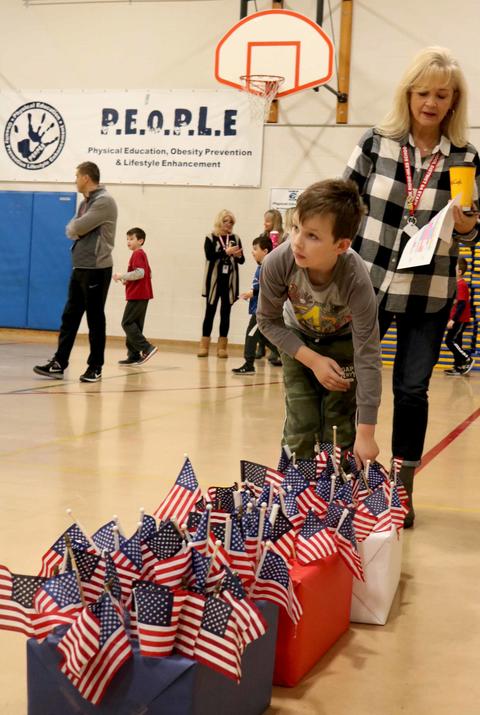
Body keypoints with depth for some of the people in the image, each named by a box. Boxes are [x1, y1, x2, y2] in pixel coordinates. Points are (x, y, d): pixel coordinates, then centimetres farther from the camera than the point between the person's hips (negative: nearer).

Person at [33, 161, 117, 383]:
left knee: (95, 319, -1)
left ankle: (95, 367, 8)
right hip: (79, 267, 8)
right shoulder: (85, 203, 17)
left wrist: (76, 228, 2)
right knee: (70, 316, 7)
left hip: (97, 269, -8)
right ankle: (59, 363, 9)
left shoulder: (104, 201, -12)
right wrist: (77, 230, -8)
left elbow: (77, 228, -18)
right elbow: (71, 231, 11)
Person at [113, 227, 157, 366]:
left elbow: (140, 273, -24)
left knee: (127, 323, -9)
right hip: (143, 295, 10)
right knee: (134, 324, 10)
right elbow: (148, 275, 25)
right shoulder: (142, 254, 19)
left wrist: (121, 276, -15)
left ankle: (146, 348, -14)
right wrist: (127, 280, 17)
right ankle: (134, 355, 12)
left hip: (137, 296, -10)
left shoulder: (137, 254, -11)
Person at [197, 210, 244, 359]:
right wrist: (226, 252, -25)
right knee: (210, 312, 1)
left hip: (229, 281, 2)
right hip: (214, 280, -2)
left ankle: (222, 346, 9)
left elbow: (242, 260, 5)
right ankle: (204, 345, 6)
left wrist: (238, 256, -17)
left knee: (226, 313, 4)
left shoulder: (235, 239, 8)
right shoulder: (210, 238, 1)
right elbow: (209, 255, -15)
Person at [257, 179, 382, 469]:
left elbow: (367, 357, -33)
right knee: (300, 429, -5)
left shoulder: (356, 279, -39)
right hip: (299, 340, 1)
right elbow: (269, 320, -14)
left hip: (343, 341, -1)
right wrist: (313, 360, -22)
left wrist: (366, 433, -32)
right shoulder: (278, 263, -35)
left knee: (339, 433, -6)